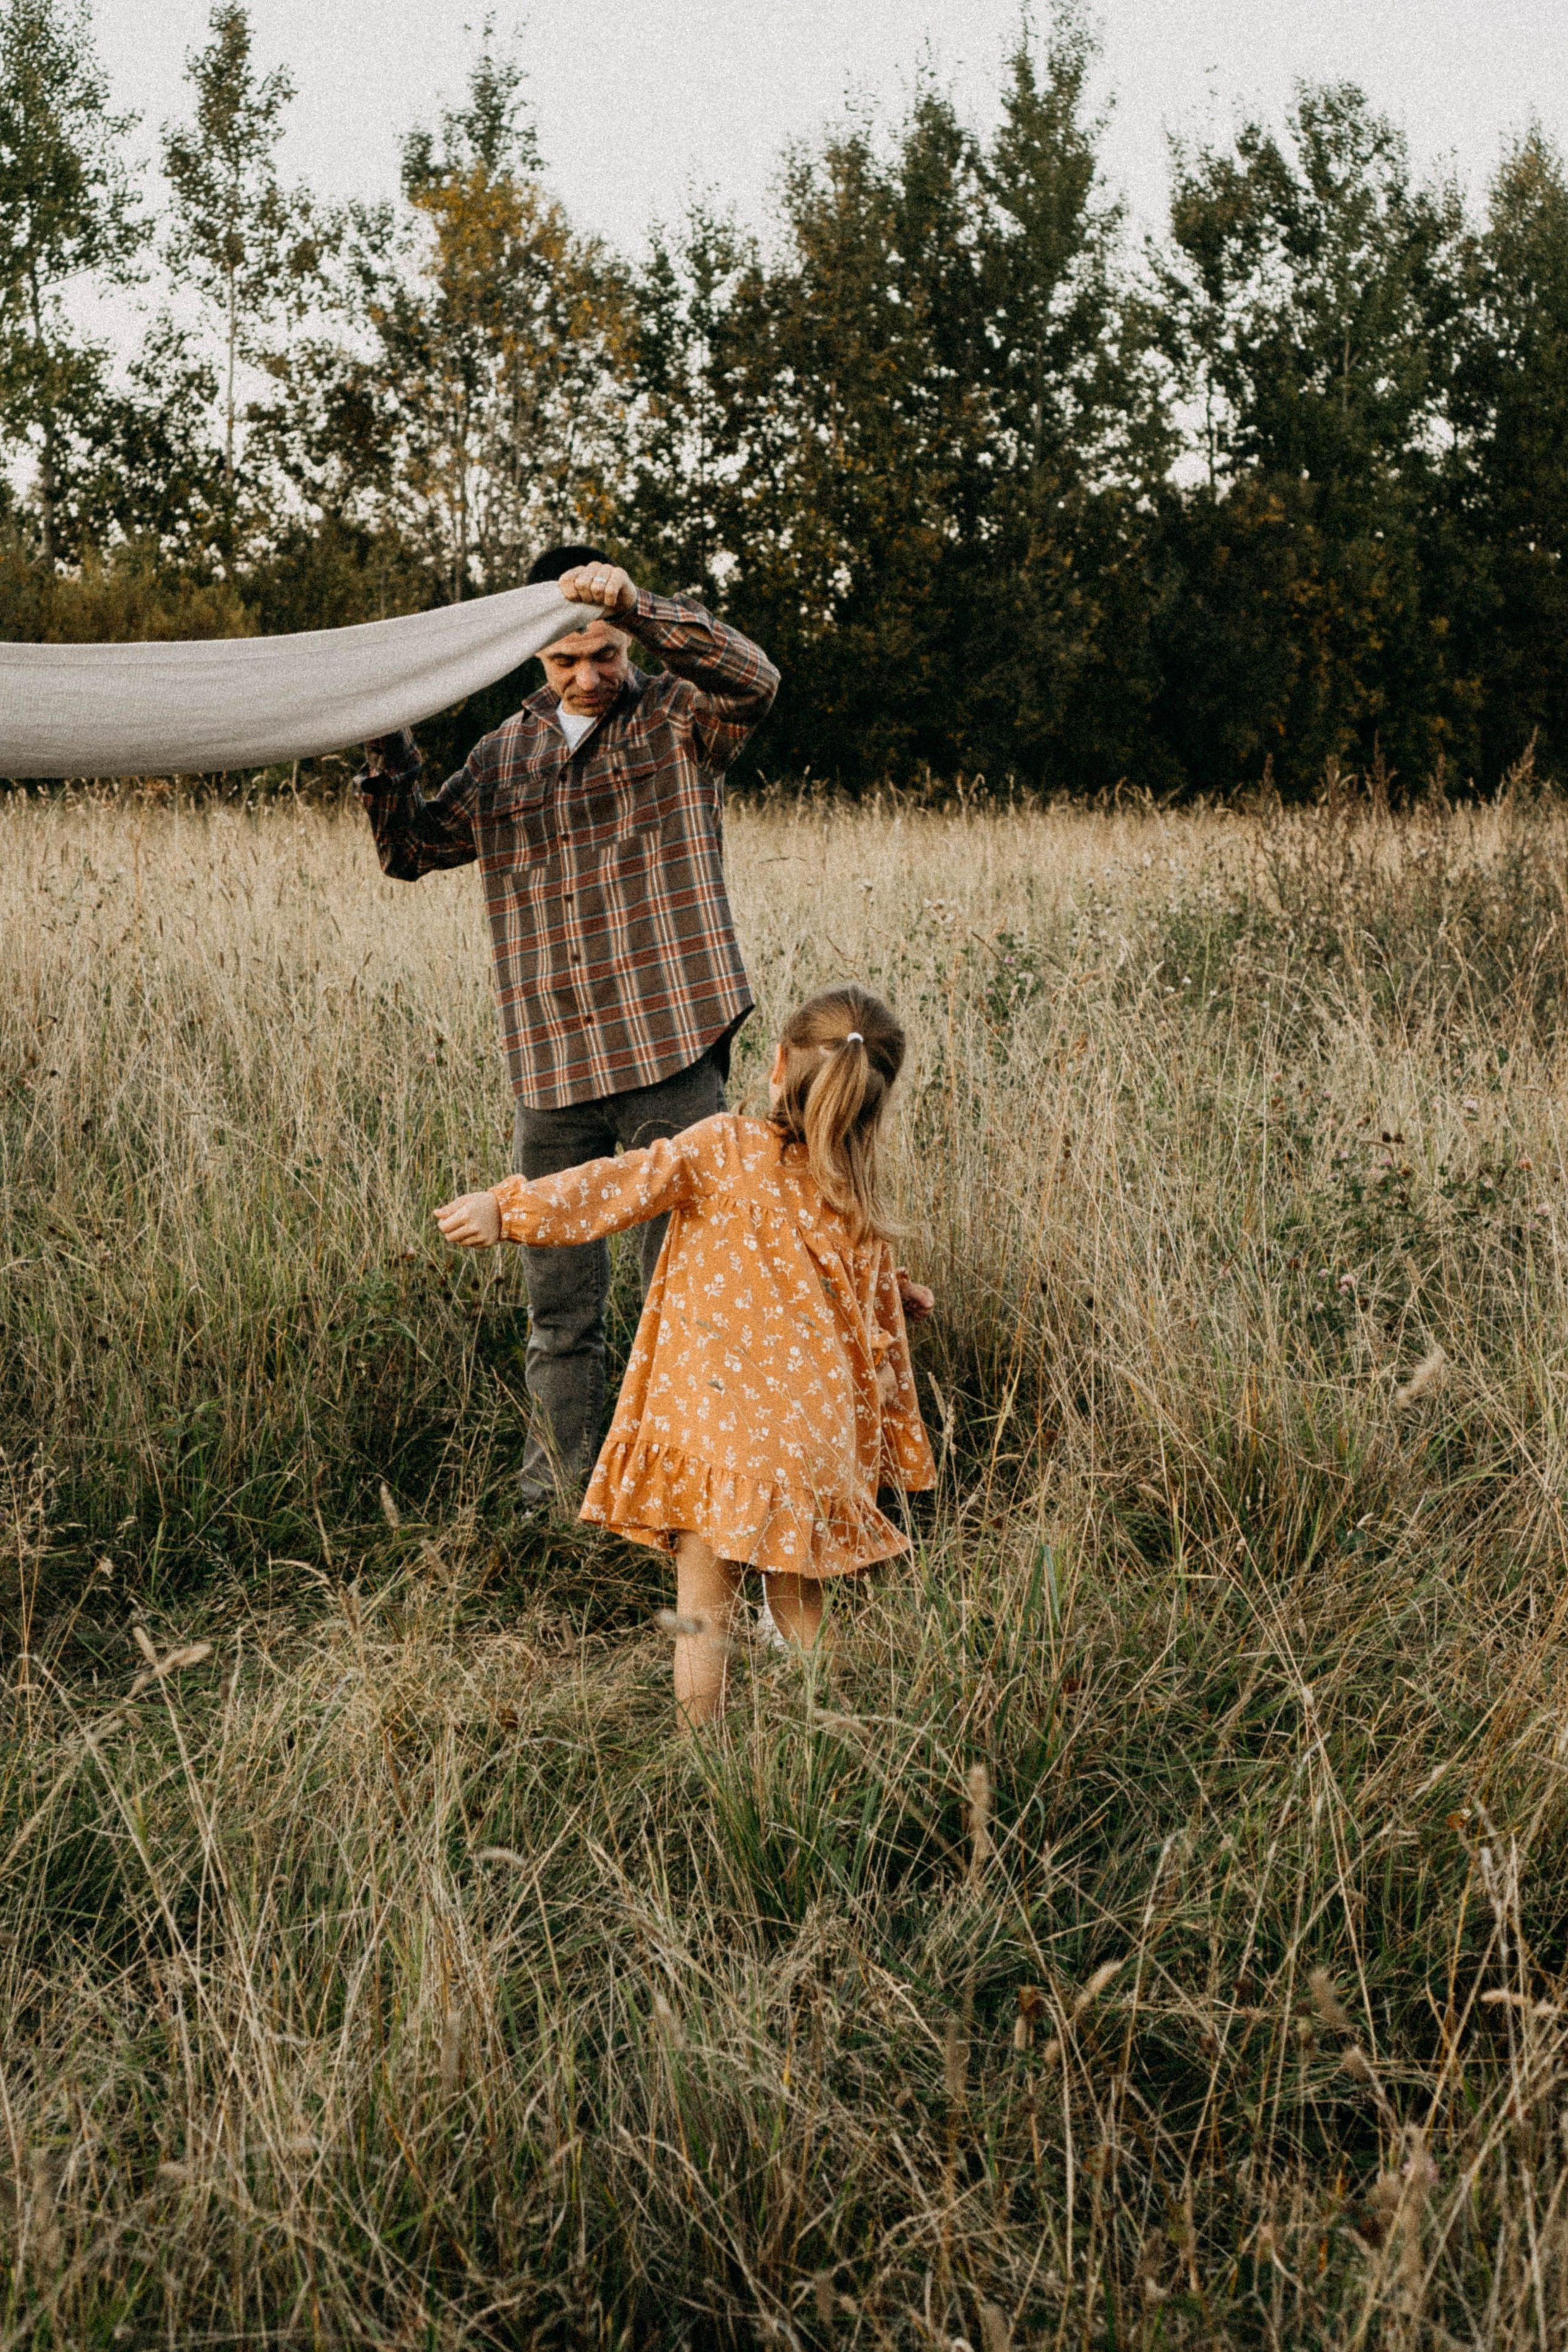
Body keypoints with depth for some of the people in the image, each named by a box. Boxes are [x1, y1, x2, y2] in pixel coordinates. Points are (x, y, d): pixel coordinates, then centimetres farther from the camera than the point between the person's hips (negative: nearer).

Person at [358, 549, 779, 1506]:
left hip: (671, 1056, -4)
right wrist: (387, 745, 3)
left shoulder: (679, 719, 2)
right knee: (560, 1306, 10)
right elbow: (412, 848, 19)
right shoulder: (505, 756, 15)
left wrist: (638, 604, -28)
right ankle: (557, 1502, 22)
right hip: (552, 1066, 4)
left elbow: (754, 679, -18)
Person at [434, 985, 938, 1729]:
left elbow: (626, 1185, -17)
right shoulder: (860, 1199, 8)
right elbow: (879, 1328, 14)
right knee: (798, 1600, 19)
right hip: (815, 1437, 4)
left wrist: (509, 1206, -19)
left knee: (704, 1608, 4)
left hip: (717, 1423, -4)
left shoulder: (726, 1148, -5)